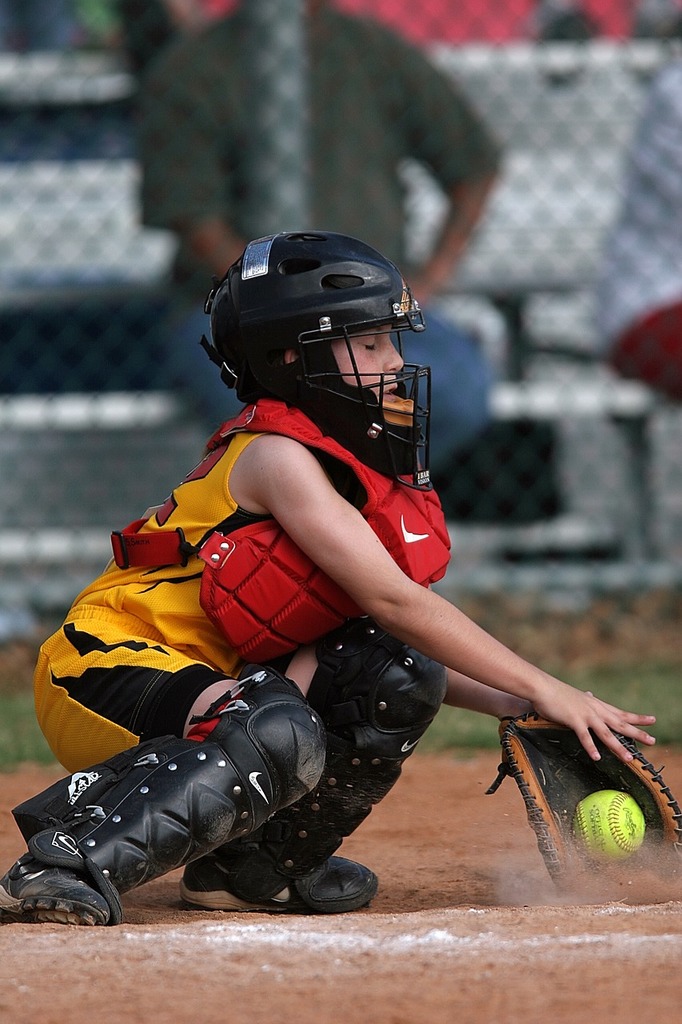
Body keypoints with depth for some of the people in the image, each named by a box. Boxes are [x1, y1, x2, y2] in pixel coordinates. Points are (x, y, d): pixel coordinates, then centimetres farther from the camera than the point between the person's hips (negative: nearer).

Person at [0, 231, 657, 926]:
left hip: (212, 681, 9)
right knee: (282, 738, -34)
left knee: (402, 674, -6)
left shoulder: (356, 466, 9)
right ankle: (67, 864, -30)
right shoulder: (278, 455, -18)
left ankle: (256, 867, 3)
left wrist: (507, 703, -11)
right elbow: (392, 601, -24)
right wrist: (545, 692, -25)